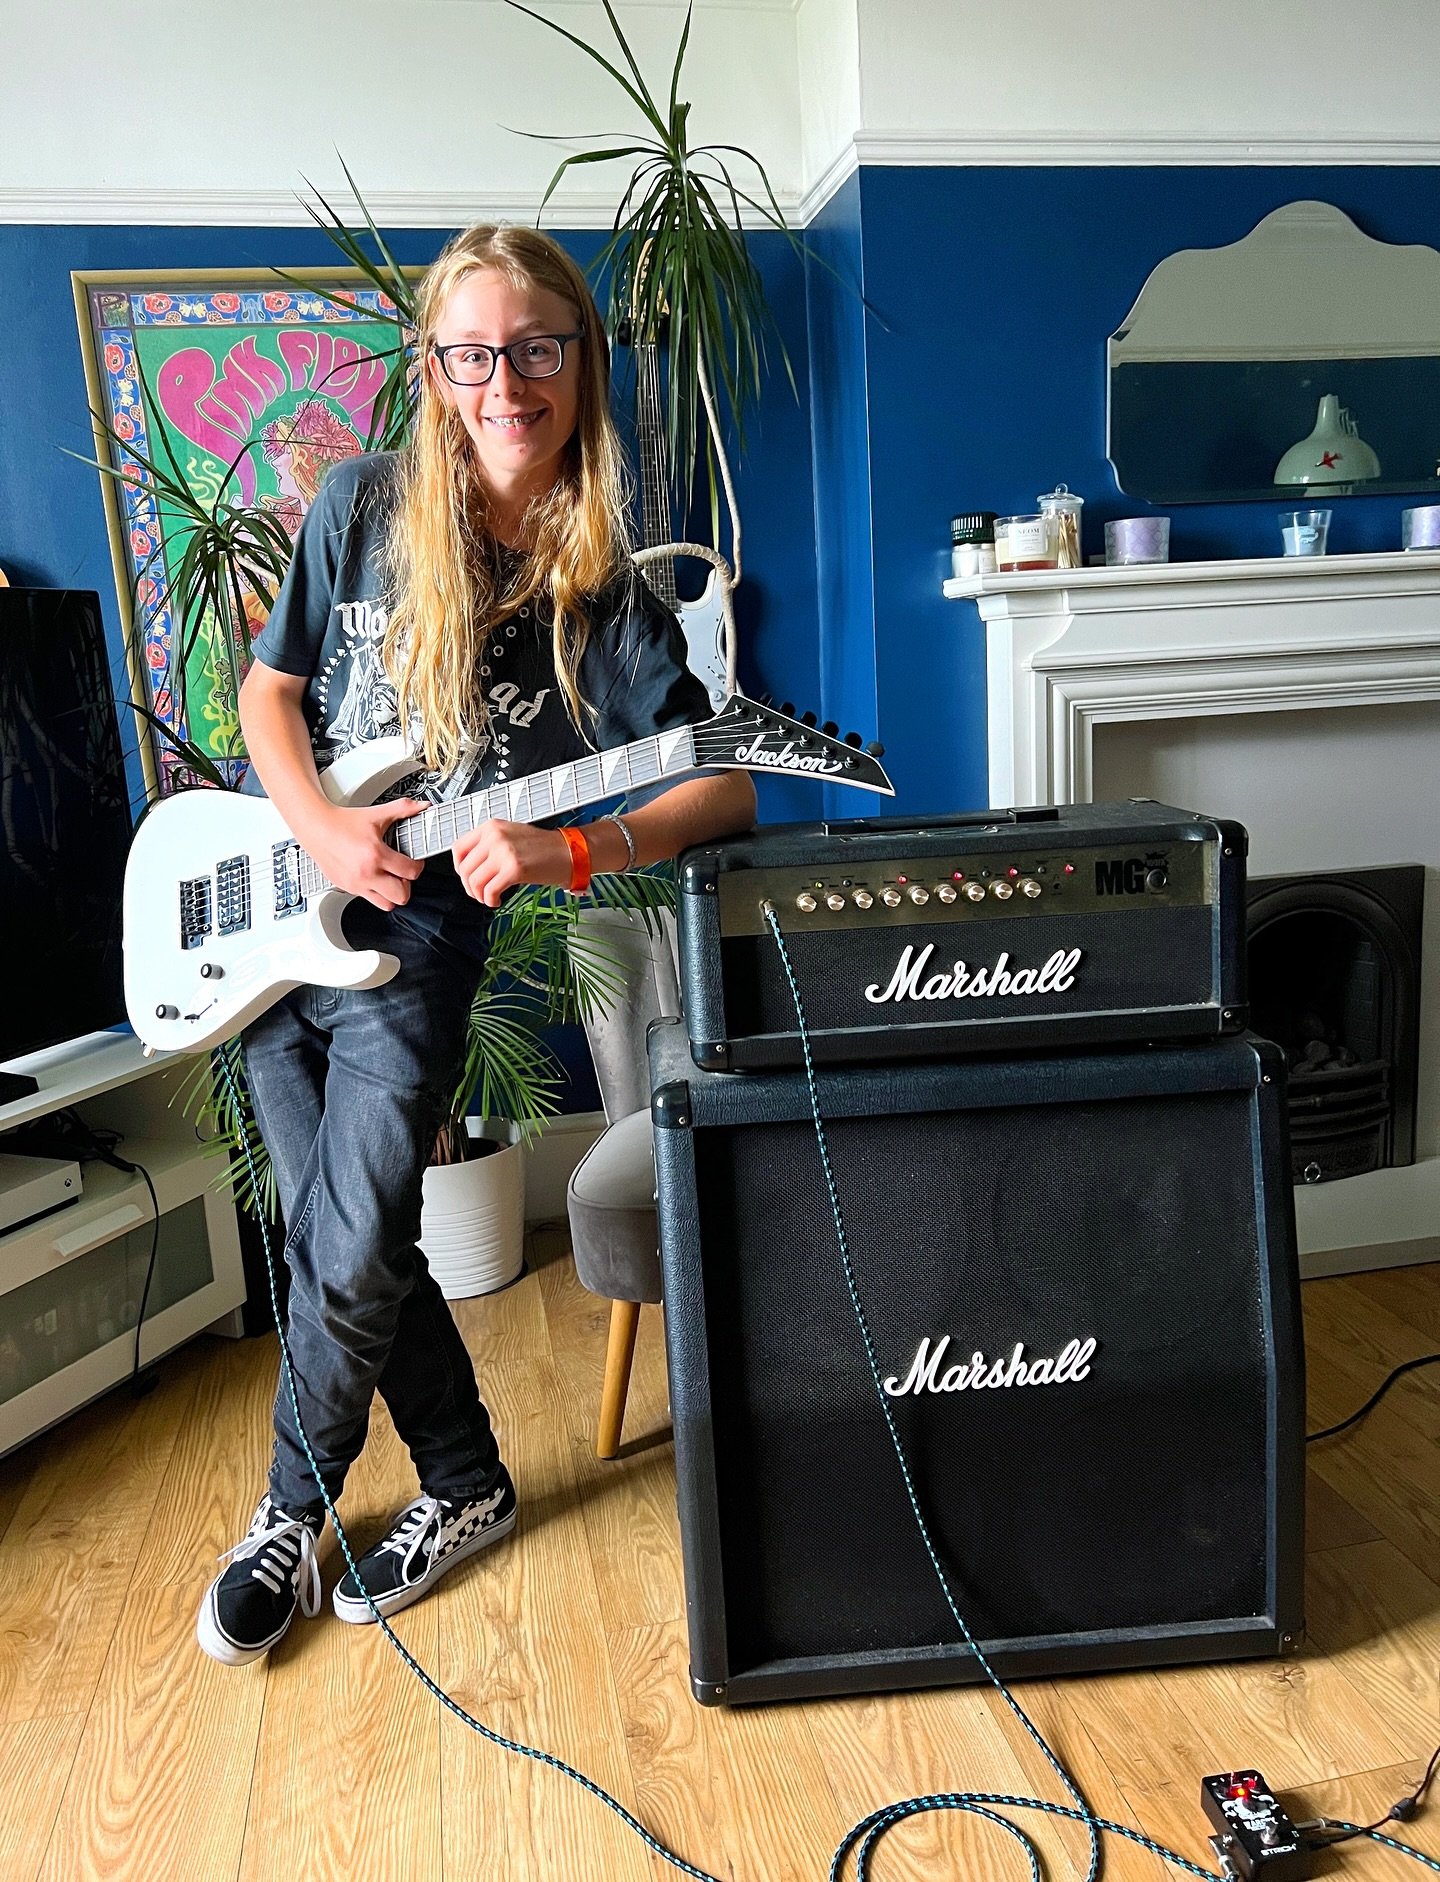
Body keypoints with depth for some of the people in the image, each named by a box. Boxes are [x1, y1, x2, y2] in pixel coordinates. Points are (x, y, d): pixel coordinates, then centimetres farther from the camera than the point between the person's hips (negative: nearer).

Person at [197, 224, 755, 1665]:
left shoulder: (606, 595, -6)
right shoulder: (364, 504, -1)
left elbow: (725, 787, -10)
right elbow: (269, 685, 7)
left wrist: (564, 852, -25)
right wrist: (320, 829, -11)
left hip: (417, 940, -2)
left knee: (350, 1260, -7)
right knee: (344, 1244, 5)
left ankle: (293, 1508, 24)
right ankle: (467, 1488, 27)